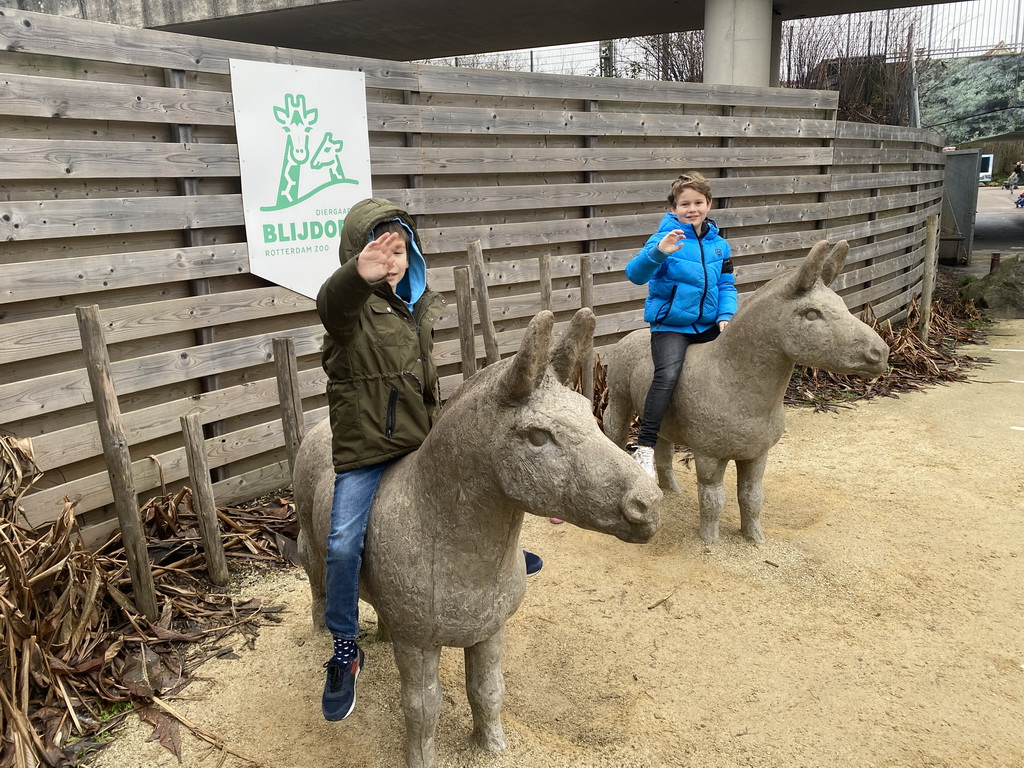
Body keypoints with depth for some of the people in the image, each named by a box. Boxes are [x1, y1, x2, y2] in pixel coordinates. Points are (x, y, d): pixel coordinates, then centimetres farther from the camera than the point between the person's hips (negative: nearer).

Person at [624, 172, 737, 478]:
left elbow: (726, 285, 13)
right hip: (671, 326, -6)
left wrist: (726, 315, -4)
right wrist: (658, 252, -38)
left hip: (708, 325, 6)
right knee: (668, 374, -26)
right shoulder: (665, 239, -9)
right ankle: (645, 447, -24)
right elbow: (635, 274, -21)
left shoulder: (718, 244, 8)